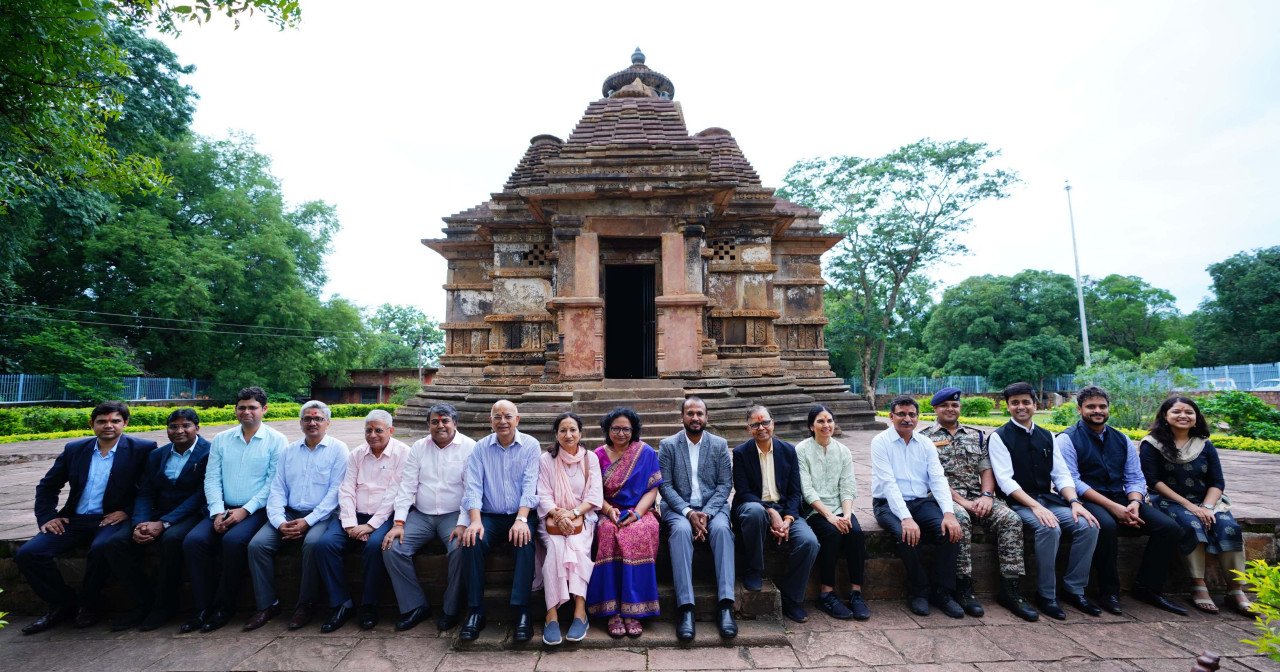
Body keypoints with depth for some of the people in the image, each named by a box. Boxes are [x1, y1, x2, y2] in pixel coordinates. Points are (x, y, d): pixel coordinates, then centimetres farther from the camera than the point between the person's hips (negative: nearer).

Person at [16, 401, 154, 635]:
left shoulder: (142, 449, -4)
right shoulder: (74, 449, 11)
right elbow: (47, 486, 20)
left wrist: (127, 511, -15)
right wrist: (47, 517, 6)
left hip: (113, 519, -5)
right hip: (75, 519, 5)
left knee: (101, 548, -34)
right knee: (27, 554, -15)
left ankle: (88, 604, -5)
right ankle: (63, 604, 7)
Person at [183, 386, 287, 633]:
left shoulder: (276, 441, -2)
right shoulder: (221, 440, 12)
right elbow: (211, 479, 7)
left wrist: (245, 510, -15)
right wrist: (217, 512, -7)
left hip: (257, 511, -4)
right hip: (224, 509, 5)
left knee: (233, 540, -30)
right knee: (193, 540, -21)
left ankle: (224, 606, -11)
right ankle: (203, 607, -9)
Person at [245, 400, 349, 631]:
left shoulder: (338, 449, -1)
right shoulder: (288, 451, 14)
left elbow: (335, 491, -9)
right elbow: (277, 489, 8)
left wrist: (308, 521, -17)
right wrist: (279, 521, -9)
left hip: (321, 515, -5)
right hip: (289, 514, 5)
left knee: (312, 542, -31)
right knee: (257, 544, -17)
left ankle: (306, 603, -10)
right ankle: (267, 604, -1)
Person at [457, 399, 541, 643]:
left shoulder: (531, 445, 1)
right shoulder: (480, 448, 6)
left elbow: (530, 485, -9)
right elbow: (473, 487, -3)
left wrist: (521, 519, -23)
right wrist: (475, 521, -19)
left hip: (520, 515, -2)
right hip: (489, 516, 2)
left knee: (525, 541, -31)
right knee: (472, 541, -27)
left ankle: (522, 611, -23)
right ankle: (475, 611, -15)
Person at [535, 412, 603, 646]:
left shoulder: (590, 458, 7)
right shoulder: (546, 459, 7)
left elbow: (594, 496, 0)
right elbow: (544, 496, -1)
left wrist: (572, 514, -14)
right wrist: (558, 515, -19)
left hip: (582, 517, 0)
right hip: (553, 518, 0)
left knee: (578, 547, -30)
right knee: (555, 547, -30)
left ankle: (580, 610, -32)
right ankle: (551, 614, -33)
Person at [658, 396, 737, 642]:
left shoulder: (720, 445, 6)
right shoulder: (668, 445, 2)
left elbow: (725, 484, 1)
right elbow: (665, 485, -3)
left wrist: (706, 513, -14)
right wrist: (688, 513, -16)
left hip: (712, 506, 1)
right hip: (678, 507, -1)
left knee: (722, 529, -31)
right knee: (681, 530, -33)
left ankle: (726, 605, -32)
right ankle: (685, 608, -34)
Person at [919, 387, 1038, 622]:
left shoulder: (975, 435, 19)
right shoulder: (925, 438, 2)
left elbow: (986, 469, 12)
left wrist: (986, 496, -7)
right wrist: (961, 501, -15)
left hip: (977, 497, 5)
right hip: (944, 497, -5)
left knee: (1011, 519, -21)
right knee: (960, 519, -36)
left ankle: (1010, 589, -14)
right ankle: (964, 588, -23)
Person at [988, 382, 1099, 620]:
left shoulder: (1047, 437, 13)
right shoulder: (999, 437, -5)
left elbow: (1062, 474, 8)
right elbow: (1005, 481, -13)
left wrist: (1074, 502, -11)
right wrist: (1035, 506, -24)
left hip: (1048, 498, 6)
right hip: (1018, 502, -5)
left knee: (1088, 525, -18)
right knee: (1049, 529, -31)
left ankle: (1074, 590, -2)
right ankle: (1046, 595, -14)